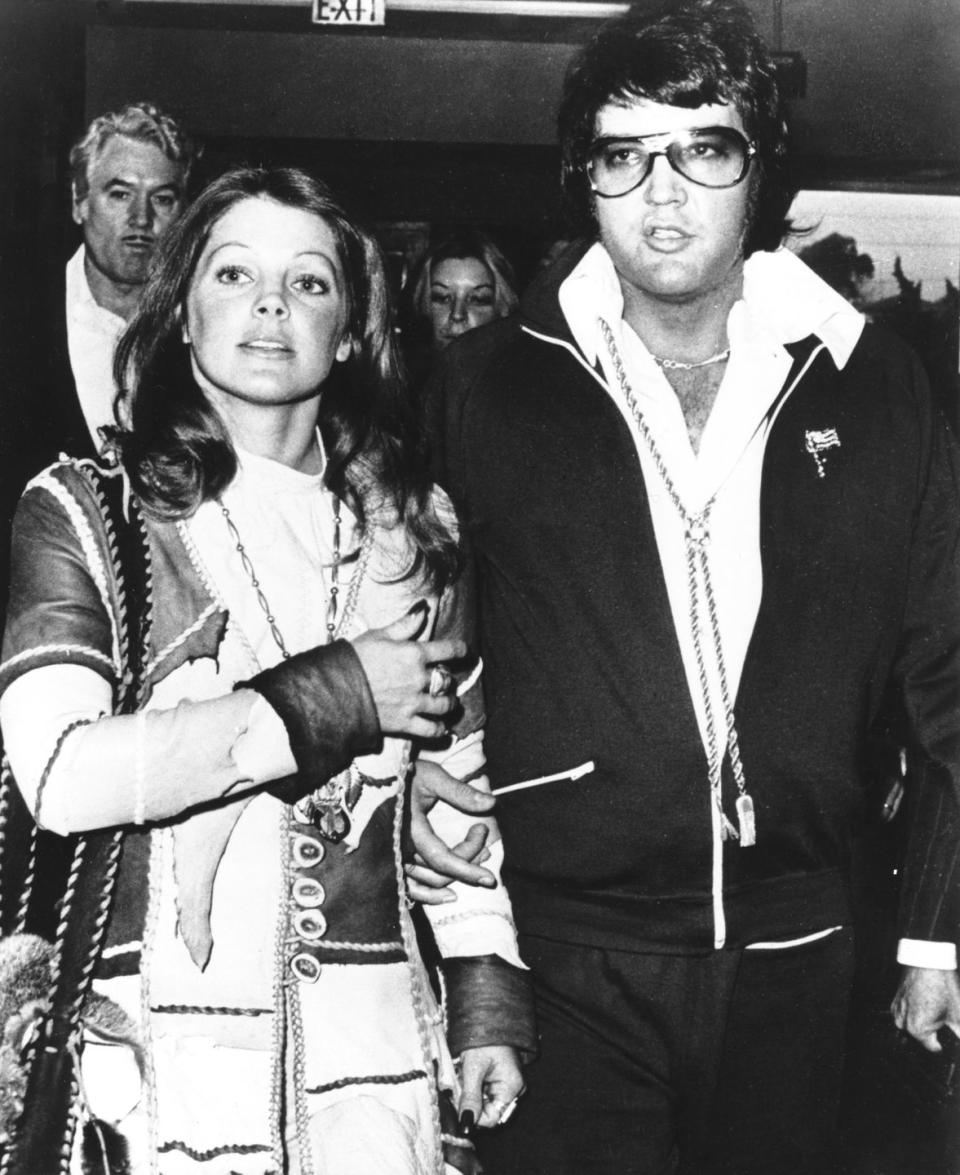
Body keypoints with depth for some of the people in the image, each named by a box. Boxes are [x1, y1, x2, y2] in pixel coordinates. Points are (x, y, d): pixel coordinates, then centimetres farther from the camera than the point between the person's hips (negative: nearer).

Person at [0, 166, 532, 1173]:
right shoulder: (82, 511, -3)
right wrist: (331, 697, -16)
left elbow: (457, 785, 11)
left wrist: (490, 996, 4)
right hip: (159, 1043, -2)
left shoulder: (411, 525, 8)